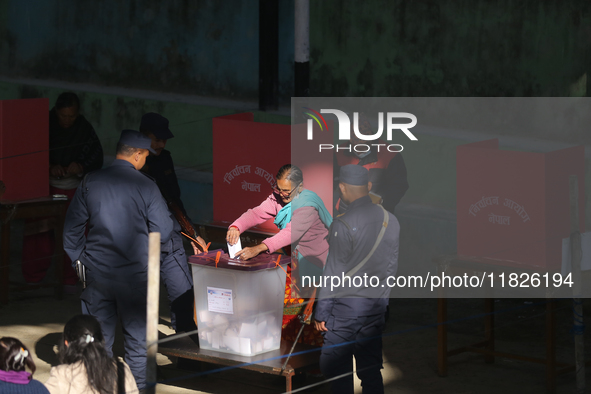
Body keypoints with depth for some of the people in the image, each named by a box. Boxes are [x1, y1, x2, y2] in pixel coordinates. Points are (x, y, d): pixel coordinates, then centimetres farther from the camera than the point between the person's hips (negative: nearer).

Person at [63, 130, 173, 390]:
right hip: (135, 273, -3)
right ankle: (137, 386, 12)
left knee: (99, 337, 12)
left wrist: (79, 258, 14)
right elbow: (163, 232, -9)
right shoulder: (146, 187, -11)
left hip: (97, 272, 3)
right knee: (137, 337, 9)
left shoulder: (90, 182, -1)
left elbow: (72, 226, 4)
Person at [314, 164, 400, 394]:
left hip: (345, 306, -6)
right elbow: (392, 265, 11)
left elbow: (334, 272, -13)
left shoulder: (343, 224, -15)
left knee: (335, 366, 1)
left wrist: (321, 311, -7)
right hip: (377, 306, 6)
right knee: (370, 368, 11)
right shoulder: (390, 220, 5)